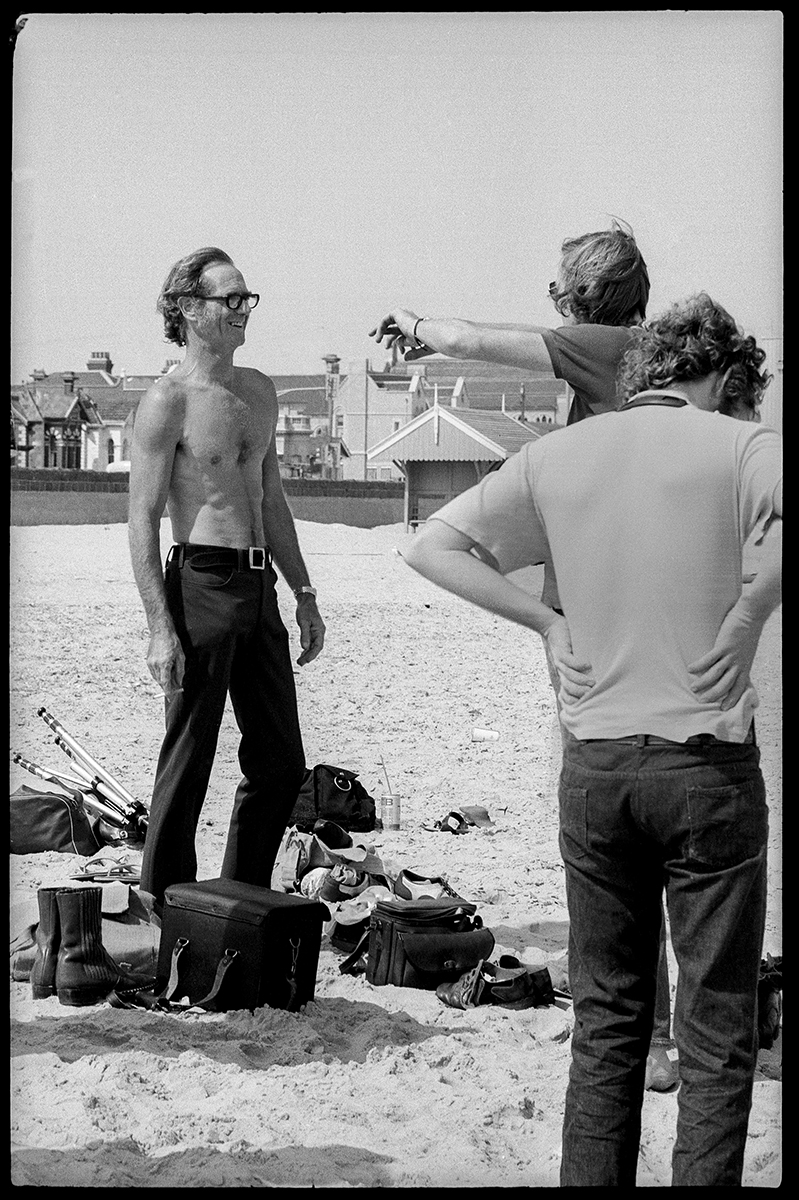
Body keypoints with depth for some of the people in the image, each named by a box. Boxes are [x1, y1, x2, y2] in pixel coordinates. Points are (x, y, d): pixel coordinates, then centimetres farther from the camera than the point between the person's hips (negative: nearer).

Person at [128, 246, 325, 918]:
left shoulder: (259, 391, 14)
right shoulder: (167, 402, -8)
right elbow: (143, 522, -10)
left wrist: (305, 596, 19)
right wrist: (160, 628, -17)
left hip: (260, 587, 7)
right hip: (201, 583, -7)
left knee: (281, 766, 10)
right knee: (189, 763, 0)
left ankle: (243, 895, 23)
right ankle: (165, 903, 13)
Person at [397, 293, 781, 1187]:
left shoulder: (555, 455, 7)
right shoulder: (735, 447, -5)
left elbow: (432, 549, 6)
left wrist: (547, 622, 6)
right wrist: (744, 619, -13)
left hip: (594, 764, 4)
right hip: (707, 762, -4)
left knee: (605, 1022, 16)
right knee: (716, 1033, 6)